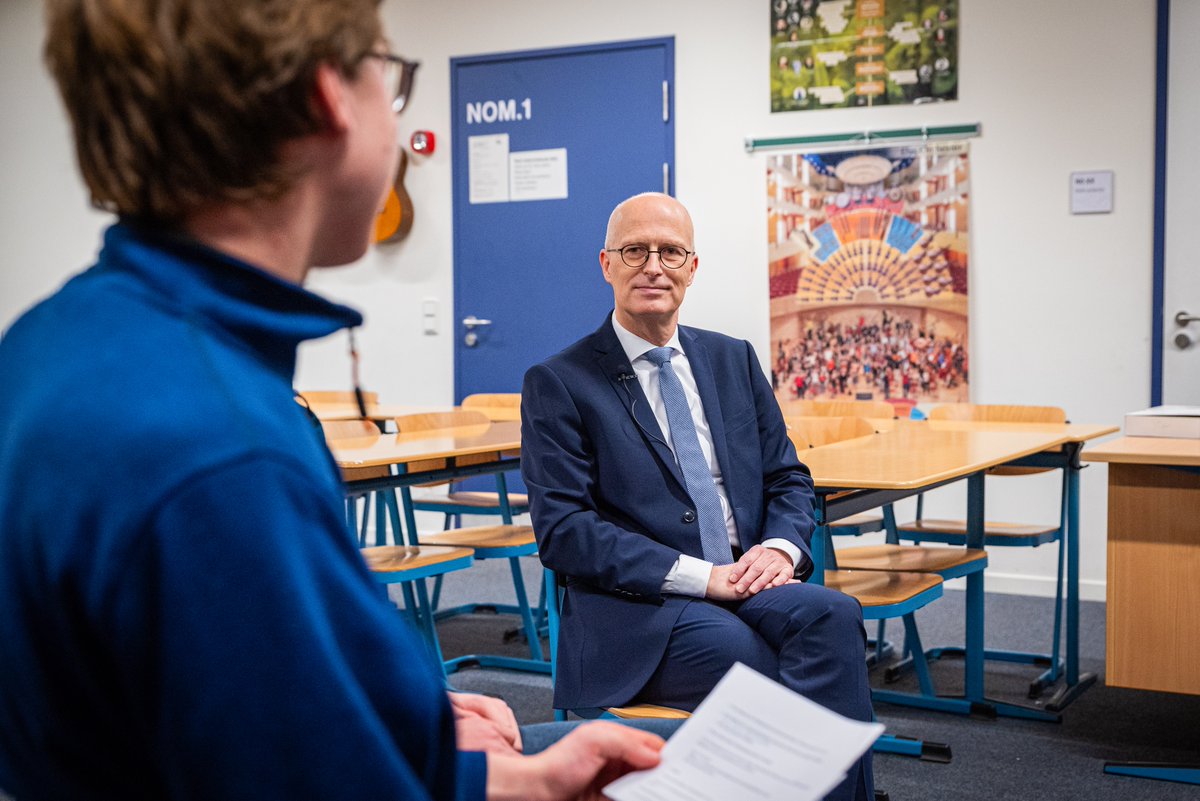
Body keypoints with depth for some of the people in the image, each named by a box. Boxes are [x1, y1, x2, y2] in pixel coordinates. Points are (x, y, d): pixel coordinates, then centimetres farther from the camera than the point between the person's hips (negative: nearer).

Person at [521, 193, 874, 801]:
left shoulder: (734, 360, 17)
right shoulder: (558, 383, 1)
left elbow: (788, 477, 18)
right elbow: (562, 530, -8)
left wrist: (780, 548, -7)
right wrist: (700, 575, -16)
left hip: (747, 586, 4)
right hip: (638, 614, -4)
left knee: (833, 615, -29)